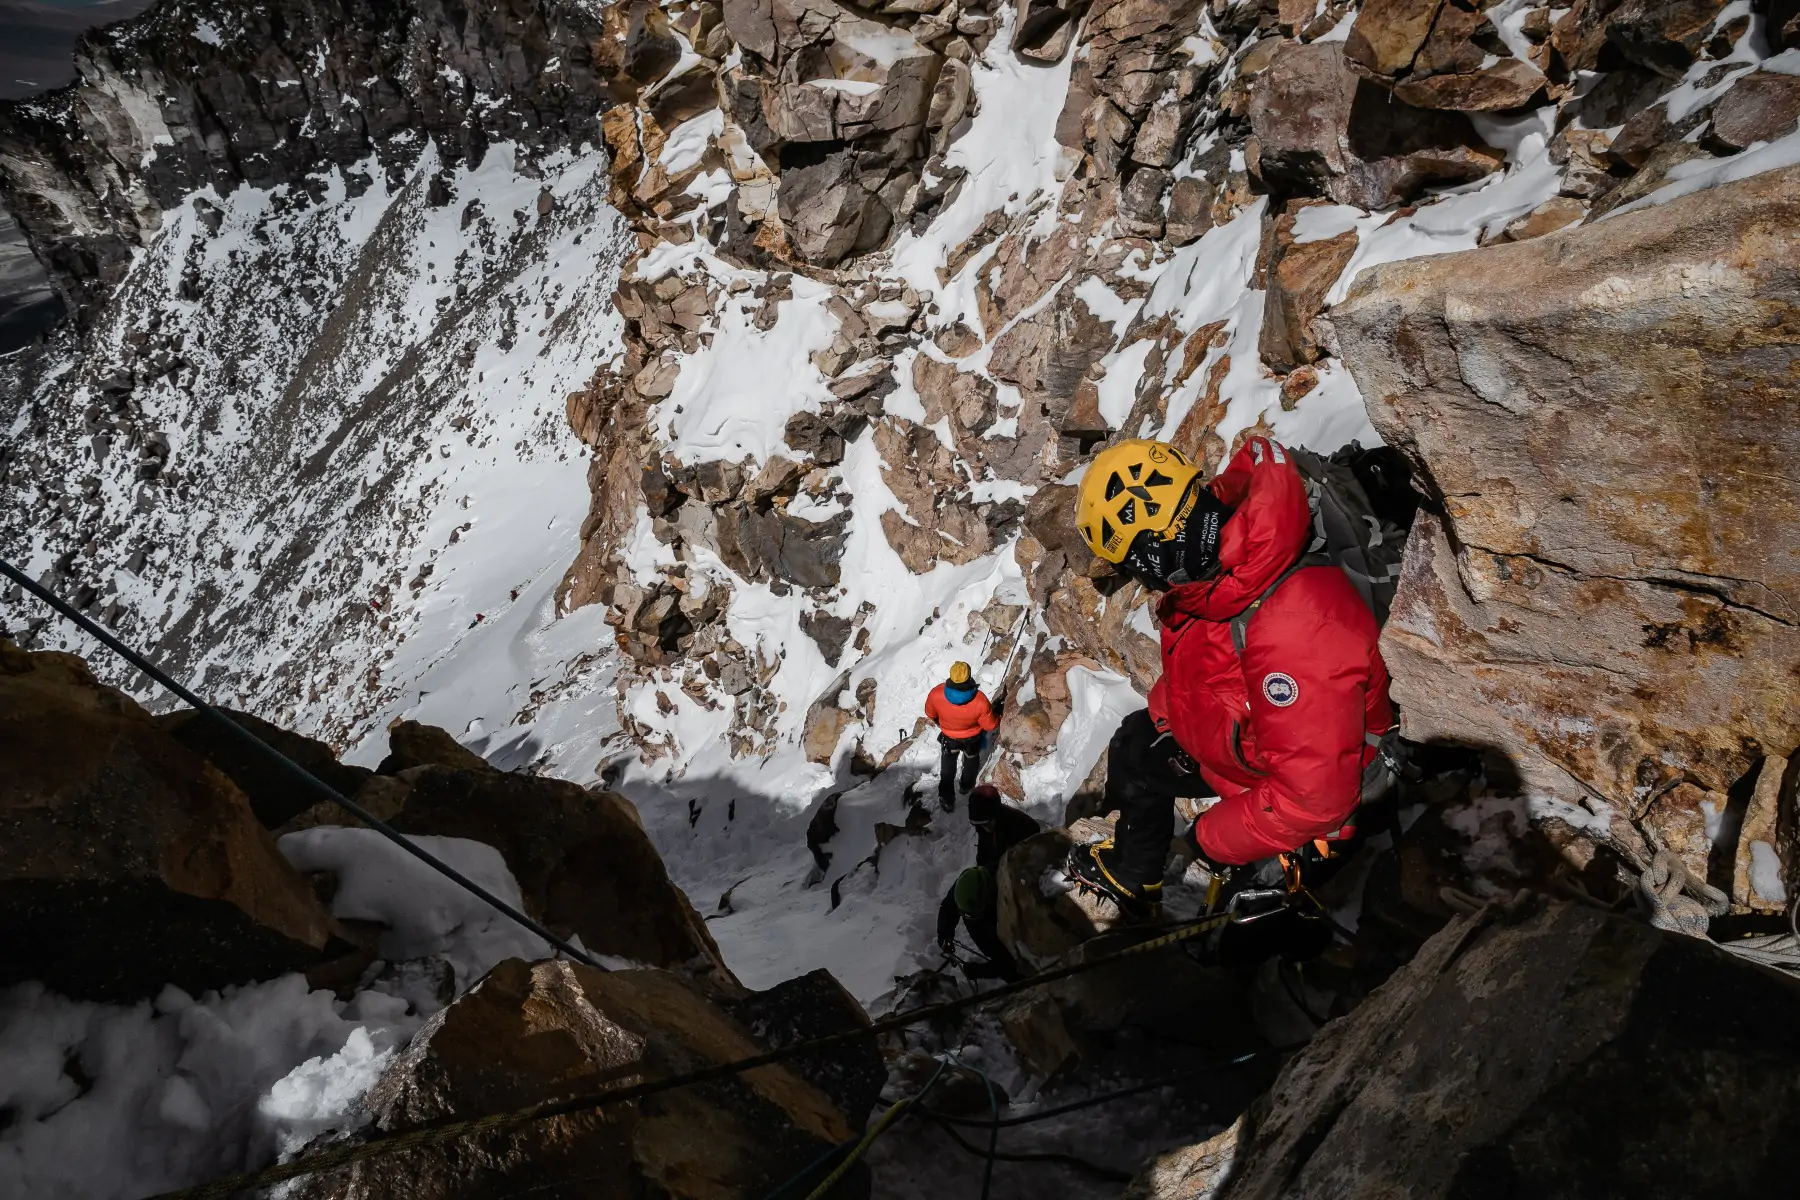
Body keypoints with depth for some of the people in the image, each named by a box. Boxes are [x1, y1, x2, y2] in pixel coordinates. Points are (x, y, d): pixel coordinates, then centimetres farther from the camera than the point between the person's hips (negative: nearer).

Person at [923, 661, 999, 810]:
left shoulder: (936, 694, -35)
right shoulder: (980, 701, -41)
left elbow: (930, 713, -12)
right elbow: (991, 725, -23)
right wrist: (998, 716, 1)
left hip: (948, 735, 1)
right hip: (972, 737, -1)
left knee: (948, 764, 30)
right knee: (971, 759, 34)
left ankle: (946, 797, 36)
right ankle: (966, 785, 58)